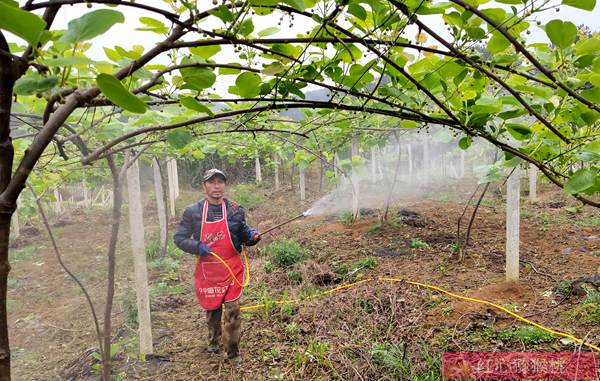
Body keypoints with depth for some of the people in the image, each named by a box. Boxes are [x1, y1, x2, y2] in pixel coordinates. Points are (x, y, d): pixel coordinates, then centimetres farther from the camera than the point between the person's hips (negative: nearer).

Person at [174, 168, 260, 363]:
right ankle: (214, 340, 45)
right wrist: (197, 247, -18)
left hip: (231, 268, -1)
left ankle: (233, 352, 15)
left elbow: (243, 236, 7)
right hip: (207, 269, 1)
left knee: (232, 310, -4)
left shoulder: (235, 210, -3)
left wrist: (252, 235, -15)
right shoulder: (193, 211, -5)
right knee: (212, 308, 18)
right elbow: (179, 238, -1)